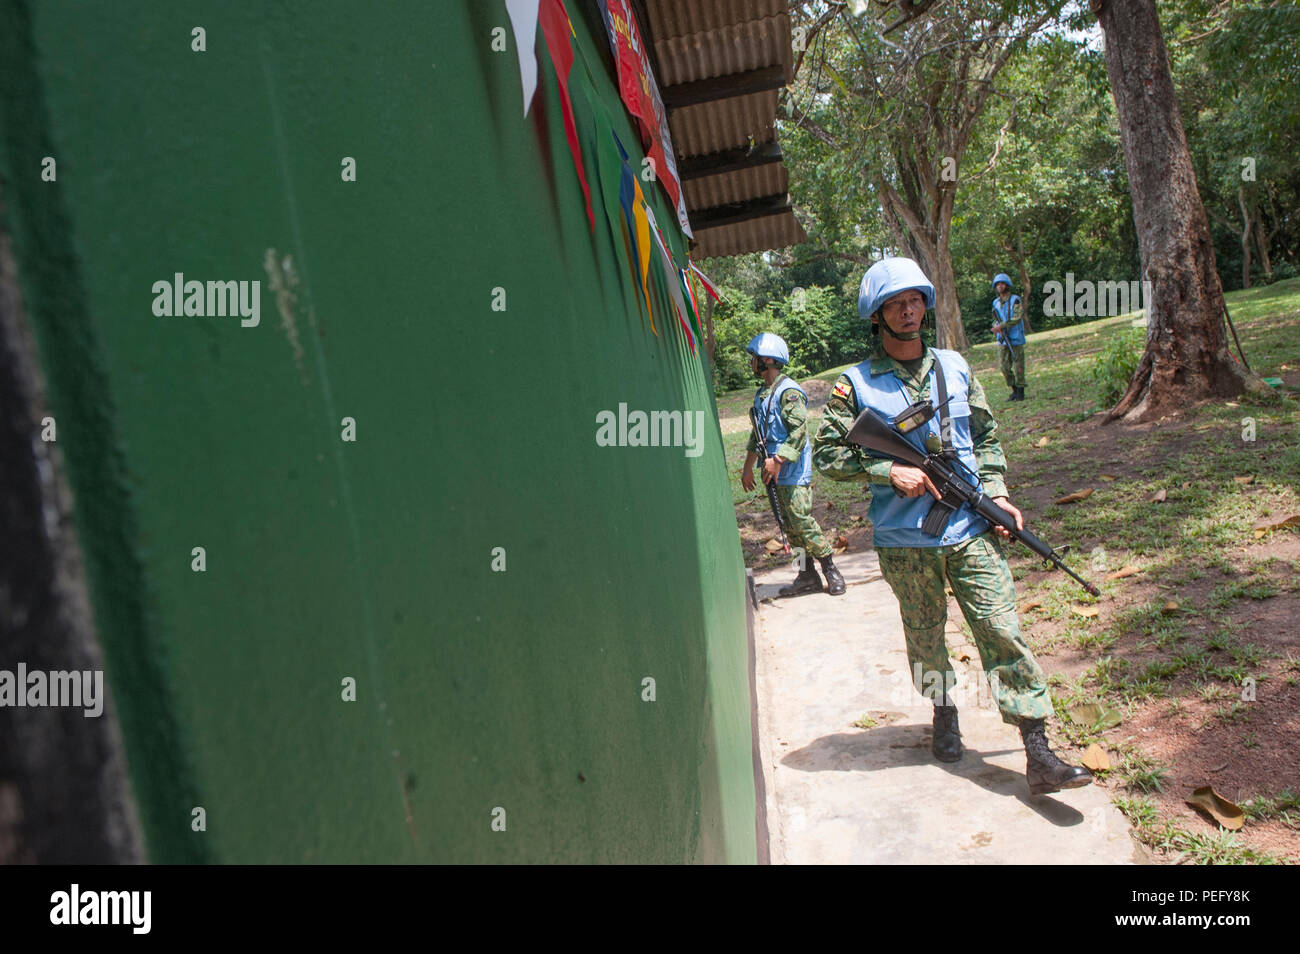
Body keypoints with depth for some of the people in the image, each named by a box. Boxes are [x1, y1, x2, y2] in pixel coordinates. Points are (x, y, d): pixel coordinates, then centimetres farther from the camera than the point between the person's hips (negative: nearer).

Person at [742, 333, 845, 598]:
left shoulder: (789, 392, -13)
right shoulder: (761, 393, 15)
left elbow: (799, 431, -21)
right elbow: (757, 433, 23)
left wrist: (778, 461, -23)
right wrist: (748, 466, 22)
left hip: (793, 471, -9)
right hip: (774, 472, 9)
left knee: (802, 521, -9)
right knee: (790, 525, 10)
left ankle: (832, 572, 3)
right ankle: (807, 576, 17)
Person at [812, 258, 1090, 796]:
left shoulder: (954, 368, 9)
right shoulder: (857, 384, -2)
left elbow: (986, 437, 15)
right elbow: (826, 452, -4)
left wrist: (996, 492, 2)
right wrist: (890, 471, -14)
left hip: (970, 529, 2)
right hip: (905, 541, -2)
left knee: (1003, 631, -5)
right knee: (926, 637, 13)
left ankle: (1039, 756, -2)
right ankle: (944, 714, 39)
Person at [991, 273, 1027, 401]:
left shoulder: (1016, 300, -6)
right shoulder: (996, 303, 12)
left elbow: (1017, 318, -17)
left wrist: (1001, 326, -21)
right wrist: (996, 326, -4)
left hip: (1016, 339, -5)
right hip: (1002, 341, 5)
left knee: (1018, 367, -2)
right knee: (1005, 368, 5)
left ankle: (1020, 392, 7)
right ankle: (1014, 390, 19)